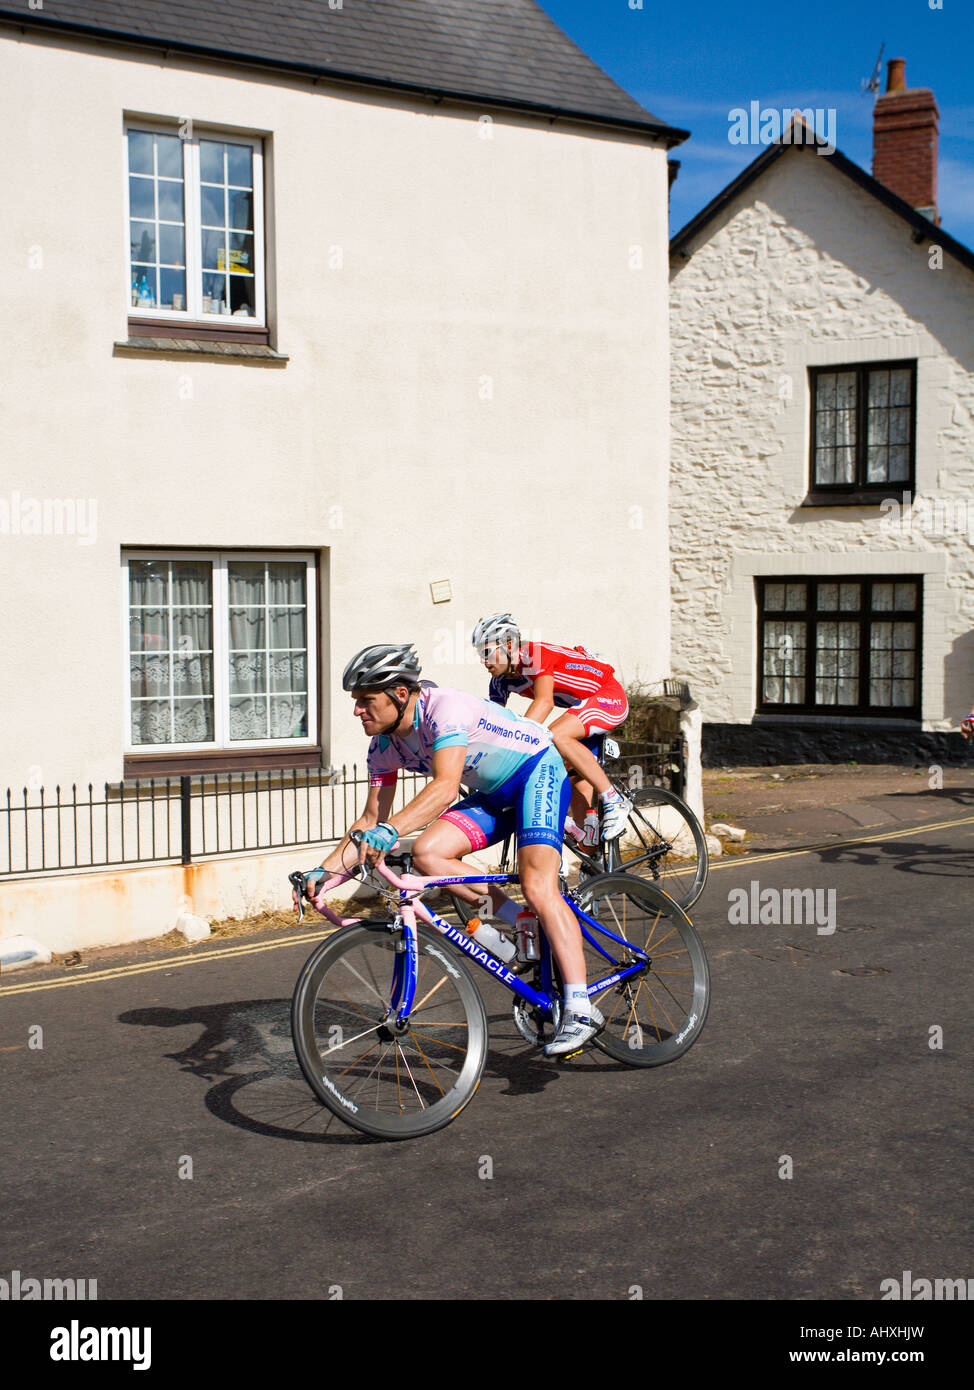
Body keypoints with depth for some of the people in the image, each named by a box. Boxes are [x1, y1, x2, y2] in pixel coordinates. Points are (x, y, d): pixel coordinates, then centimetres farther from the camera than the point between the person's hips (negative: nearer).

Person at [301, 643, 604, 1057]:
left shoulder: (445, 708, -30)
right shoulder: (384, 744, -5)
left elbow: (446, 787, -44)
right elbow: (372, 817, 1)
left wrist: (389, 831, -57)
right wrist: (324, 869, -9)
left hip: (538, 772, -8)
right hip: (493, 794, 8)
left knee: (538, 889, -24)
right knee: (428, 853, -17)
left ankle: (580, 1010, -24)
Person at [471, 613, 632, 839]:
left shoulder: (535, 653, -25)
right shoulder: (501, 680, 0)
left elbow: (544, 701, -39)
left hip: (609, 697, -9)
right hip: (582, 705, 9)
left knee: (556, 736, -32)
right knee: (579, 788, 1)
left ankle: (614, 801, -25)